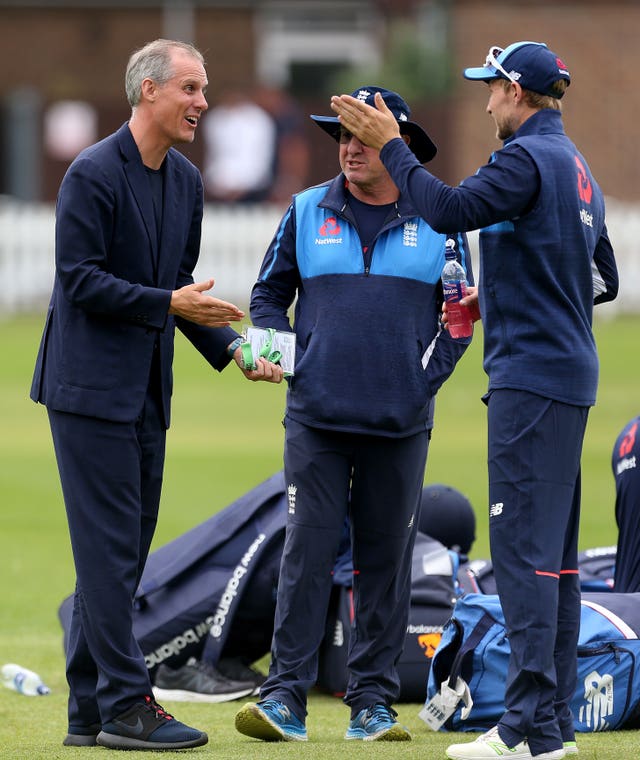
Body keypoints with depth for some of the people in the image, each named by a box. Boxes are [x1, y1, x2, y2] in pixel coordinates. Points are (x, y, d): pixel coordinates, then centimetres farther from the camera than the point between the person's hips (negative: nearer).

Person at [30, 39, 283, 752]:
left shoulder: (185, 181, 12)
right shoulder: (92, 174, -14)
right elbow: (81, 280, -17)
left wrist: (230, 347, 5)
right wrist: (169, 303, -22)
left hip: (145, 395, 9)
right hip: (90, 387, -9)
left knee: (123, 549, 10)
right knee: (110, 546, -8)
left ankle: (89, 710, 16)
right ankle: (124, 706, -6)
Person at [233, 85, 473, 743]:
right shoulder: (307, 213, 7)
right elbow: (269, 293, 14)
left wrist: (429, 373, -3)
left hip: (401, 421, 1)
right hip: (317, 417, 0)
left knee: (386, 560, 4)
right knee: (307, 553, -8)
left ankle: (373, 701, 10)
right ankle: (285, 696, -8)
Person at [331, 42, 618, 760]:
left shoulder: (527, 158, -12)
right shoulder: (576, 167, 18)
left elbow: (450, 209, -21)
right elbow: (604, 279, 24)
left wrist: (390, 144, -10)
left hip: (531, 375, -10)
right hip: (569, 377, 10)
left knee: (524, 544, -11)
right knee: (554, 548, 11)